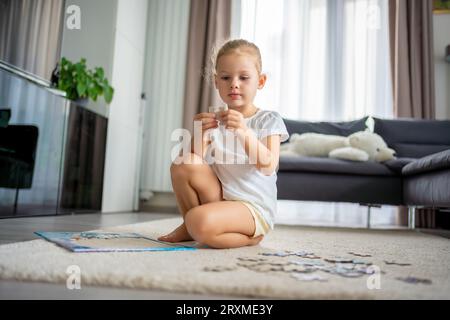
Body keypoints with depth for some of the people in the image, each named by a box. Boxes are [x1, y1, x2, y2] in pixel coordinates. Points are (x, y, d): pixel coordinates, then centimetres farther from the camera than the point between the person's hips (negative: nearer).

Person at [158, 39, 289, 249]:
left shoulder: (268, 120, -2)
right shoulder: (213, 120, 9)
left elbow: (268, 166, -16)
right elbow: (195, 162, -1)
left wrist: (244, 132, -29)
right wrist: (201, 135, -19)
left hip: (253, 208, -5)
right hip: (218, 199, 5)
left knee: (200, 221, -33)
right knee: (182, 163, -17)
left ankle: (248, 237, -2)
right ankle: (190, 227, 2)